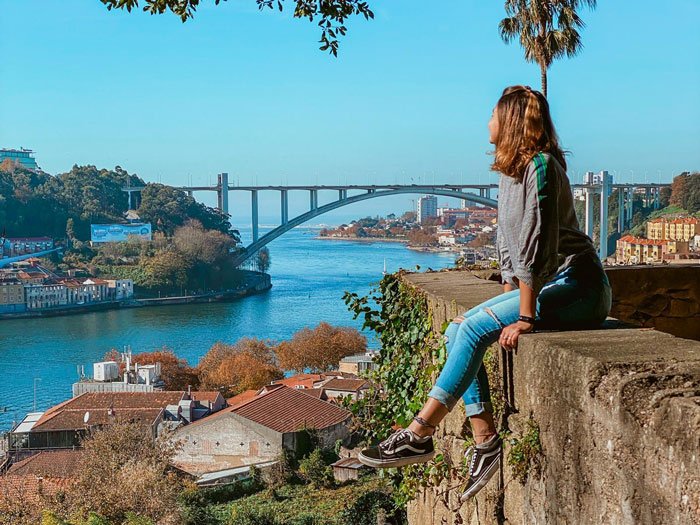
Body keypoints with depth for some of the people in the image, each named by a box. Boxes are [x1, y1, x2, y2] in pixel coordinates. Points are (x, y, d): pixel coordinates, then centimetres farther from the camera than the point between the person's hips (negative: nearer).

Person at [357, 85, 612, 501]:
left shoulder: (541, 167, -16)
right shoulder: (511, 173, 14)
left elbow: (537, 246, -22)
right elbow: (510, 245, 18)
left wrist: (523, 318, -24)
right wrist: (506, 303, 10)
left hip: (577, 287, -9)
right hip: (547, 289, 9)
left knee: (474, 328, -23)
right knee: (457, 332, -5)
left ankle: (419, 434, -21)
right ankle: (486, 444, -9)